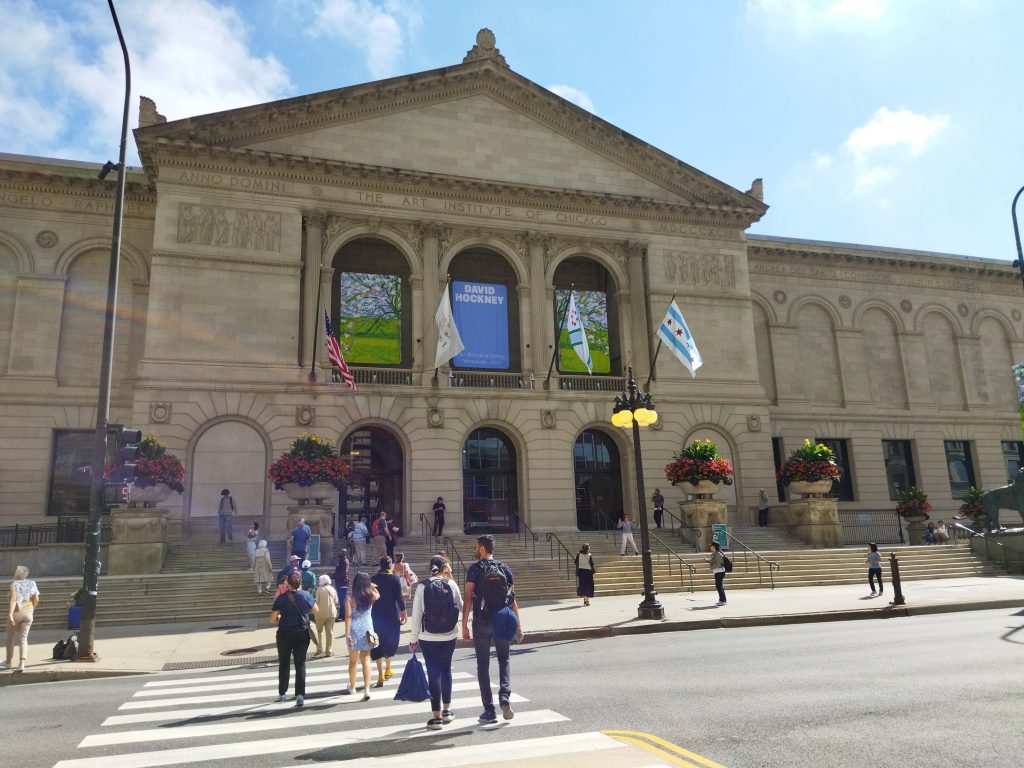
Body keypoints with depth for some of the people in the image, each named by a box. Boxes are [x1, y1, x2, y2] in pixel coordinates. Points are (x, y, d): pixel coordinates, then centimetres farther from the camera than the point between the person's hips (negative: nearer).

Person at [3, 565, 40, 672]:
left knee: (10, 638, 16)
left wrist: (10, 614, -28)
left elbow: (13, 599, -22)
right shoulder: (32, 584, 4)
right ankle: (22, 663, -7)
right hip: (28, 614, 3)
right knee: (23, 639, 6)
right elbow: (36, 600, 1)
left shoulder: (14, 584, -9)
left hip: (15, 613, -3)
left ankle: (8, 662, 30)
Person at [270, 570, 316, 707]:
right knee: (300, 664, 6)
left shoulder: (281, 598, -10)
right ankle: (300, 695, -5)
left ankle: (282, 693, 27)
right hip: (302, 634, 0)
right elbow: (317, 612, 6)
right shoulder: (306, 595, -7)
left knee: (283, 663, 17)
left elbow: (272, 619, -2)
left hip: (284, 634, 0)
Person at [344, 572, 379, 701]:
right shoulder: (371, 595, -3)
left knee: (353, 660, 15)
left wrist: (347, 634, -12)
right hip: (367, 629, 1)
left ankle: (352, 687, 33)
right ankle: (367, 689, -4)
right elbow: (378, 594, 23)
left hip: (354, 629, -1)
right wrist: (372, 586, 18)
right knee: (366, 660, 7)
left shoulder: (350, 597, -10)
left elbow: (348, 616, -13)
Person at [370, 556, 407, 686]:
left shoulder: (374, 579, 1)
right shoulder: (395, 579, -8)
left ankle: (381, 676, -2)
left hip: (376, 615, 2)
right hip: (392, 615, -1)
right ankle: (387, 670, 30)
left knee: (378, 644, 4)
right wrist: (403, 612, -3)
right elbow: (399, 597, -11)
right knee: (391, 641, 18)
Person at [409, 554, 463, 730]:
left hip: (428, 638, -1)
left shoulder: (422, 586, -7)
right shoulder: (451, 584, -5)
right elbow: (460, 607, 6)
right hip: (449, 636, 2)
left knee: (434, 673, 4)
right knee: (446, 670, 18)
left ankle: (436, 717, 4)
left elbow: (416, 614, -6)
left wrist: (413, 639, 2)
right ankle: (447, 710, 26)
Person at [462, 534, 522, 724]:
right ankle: (504, 697, -4)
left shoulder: (474, 569, -5)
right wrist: (518, 625, 8)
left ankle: (489, 711, 8)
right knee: (504, 660, 18)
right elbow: (513, 598, 4)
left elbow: (468, 598, -10)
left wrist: (464, 626, -7)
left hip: (481, 622, -3)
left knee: (483, 665, 7)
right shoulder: (504, 568, 5)